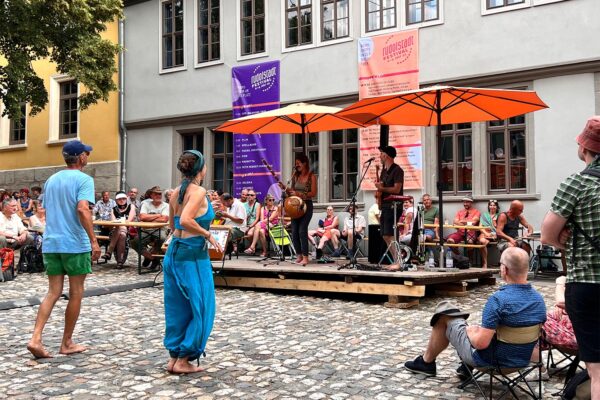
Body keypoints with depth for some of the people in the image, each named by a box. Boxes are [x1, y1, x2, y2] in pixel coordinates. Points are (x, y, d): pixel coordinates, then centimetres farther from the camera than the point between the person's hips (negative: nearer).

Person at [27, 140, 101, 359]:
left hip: (51, 243, 6)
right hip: (75, 244, -6)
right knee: (76, 294, 6)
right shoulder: (83, 179, -8)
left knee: (53, 293, 8)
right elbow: (82, 210, -22)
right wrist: (94, 240, -22)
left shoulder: (51, 180, 15)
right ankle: (67, 343, 13)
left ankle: (36, 338, -7)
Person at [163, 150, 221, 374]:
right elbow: (185, 220, -27)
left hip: (174, 251, 8)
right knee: (199, 308, 3)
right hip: (193, 254, -8)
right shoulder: (199, 191, -14)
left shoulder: (176, 193, 9)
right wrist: (207, 234, -16)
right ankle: (183, 360, 6)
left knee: (177, 307, 14)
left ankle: (174, 357, 20)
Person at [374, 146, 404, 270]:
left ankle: (397, 262, -12)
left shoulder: (397, 170, -10)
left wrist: (382, 188, -15)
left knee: (389, 235, -14)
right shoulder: (384, 170, 17)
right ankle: (396, 261, 15)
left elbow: (396, 189, -18)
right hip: (384, 206, 9)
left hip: (393, 206, -9)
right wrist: (378, 190, 4)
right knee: (385, 235, 9)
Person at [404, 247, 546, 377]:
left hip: (489, 360, -6)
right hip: (523, 360, 7)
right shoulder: (539, 299, -7)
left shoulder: (498, 299, -29)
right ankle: (467, 366, 35)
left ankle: (426, 362, 29)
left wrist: (470, 331, -6)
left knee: (444, 314, 10)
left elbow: (480, 343, -29)